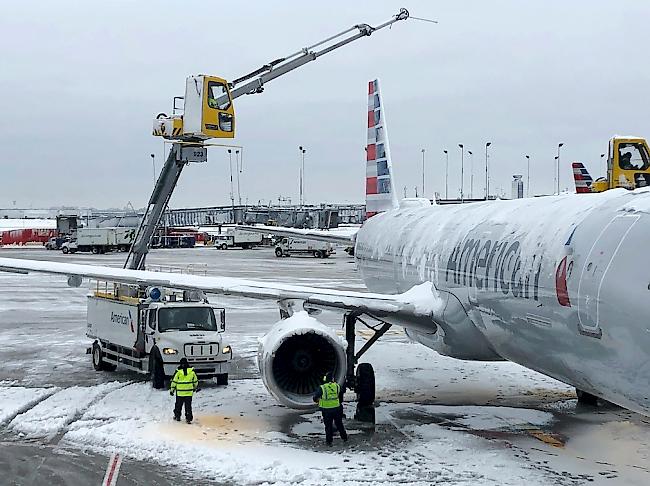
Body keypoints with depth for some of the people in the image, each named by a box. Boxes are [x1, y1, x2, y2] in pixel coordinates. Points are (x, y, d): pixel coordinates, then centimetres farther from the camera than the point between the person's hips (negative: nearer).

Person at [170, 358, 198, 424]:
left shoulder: (178, 372, -8)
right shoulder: (192, 371, -1)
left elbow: (174, 381, -4)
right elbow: (195, 381, 10)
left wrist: (171, 390, 6)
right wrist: (195, 388, 27)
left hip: (179, 392, -1)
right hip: (189, 393, 1)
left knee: (178, 405, 16)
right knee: (188, 406, 4)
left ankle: (177, 416, 27)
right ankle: (188, 418, -1)